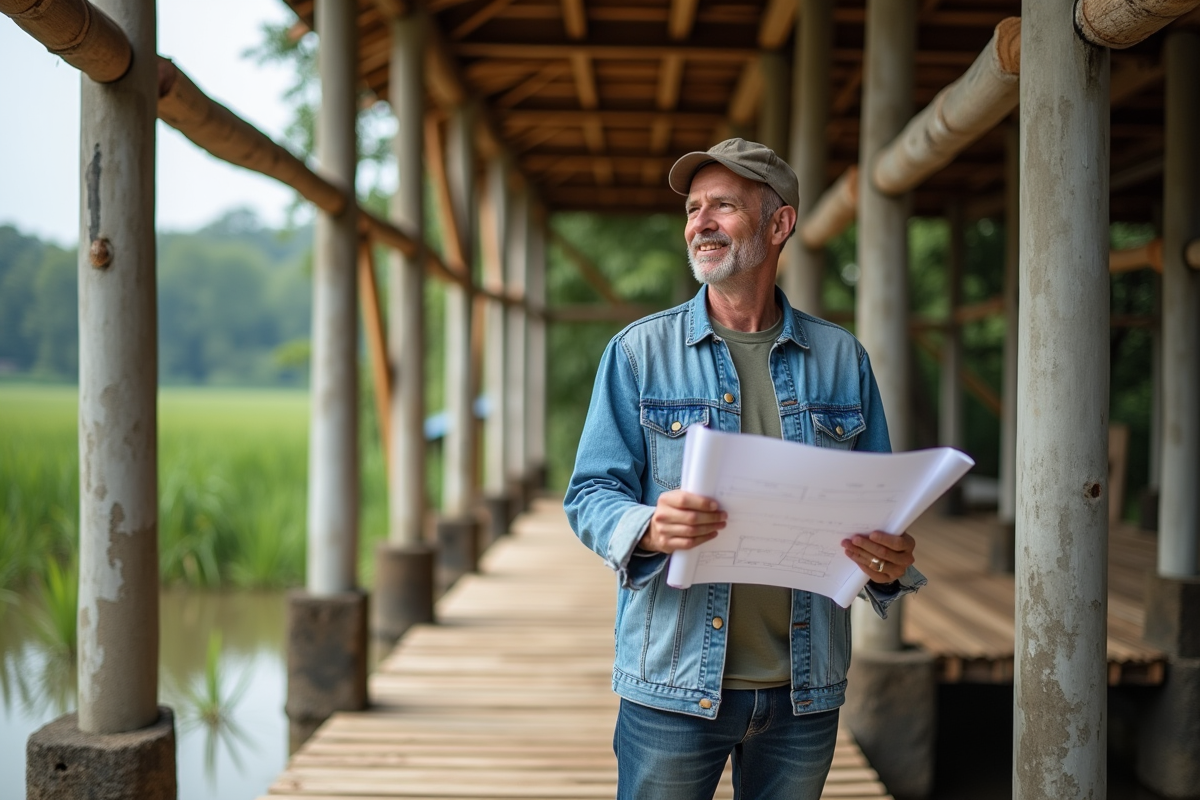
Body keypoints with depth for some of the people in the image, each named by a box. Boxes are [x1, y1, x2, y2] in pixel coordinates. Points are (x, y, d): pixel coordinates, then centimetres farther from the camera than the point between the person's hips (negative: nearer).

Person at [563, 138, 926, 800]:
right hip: (673, 682, -2)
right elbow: (592, 493, -2)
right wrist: (649, 528, -24)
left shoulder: (841, 359, 8)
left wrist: (890, 564, -11)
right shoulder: (640, 351, 2)